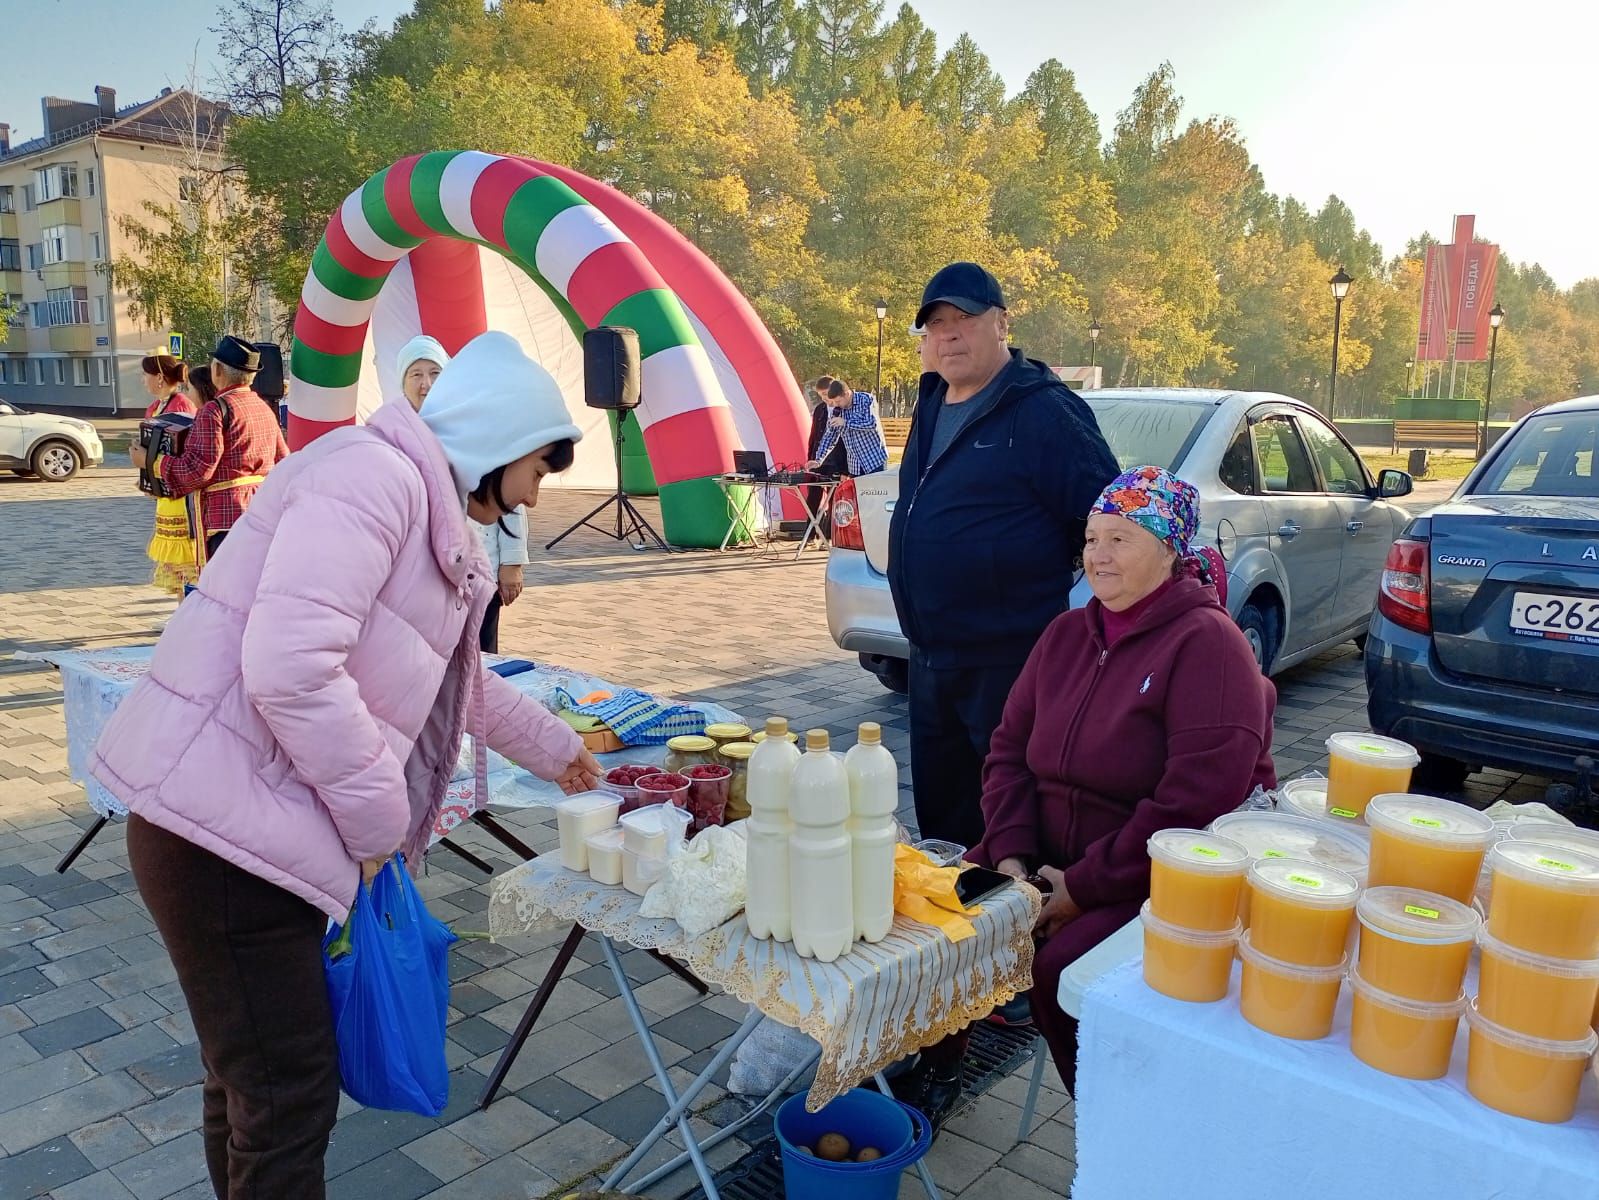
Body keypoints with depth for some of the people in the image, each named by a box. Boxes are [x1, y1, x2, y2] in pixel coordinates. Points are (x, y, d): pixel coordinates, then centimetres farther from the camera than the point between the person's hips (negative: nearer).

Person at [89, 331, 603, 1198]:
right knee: (288, 1091, 3)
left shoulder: (429, 511, 16)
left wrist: (554, 747, 40)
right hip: (225, 826, -10)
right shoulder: (375, 474, -16)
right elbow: (290, 667, -28)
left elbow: (460, 682, 31)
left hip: (254, 825, 10)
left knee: (252, 1076, 23)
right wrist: (378, 819, -15)